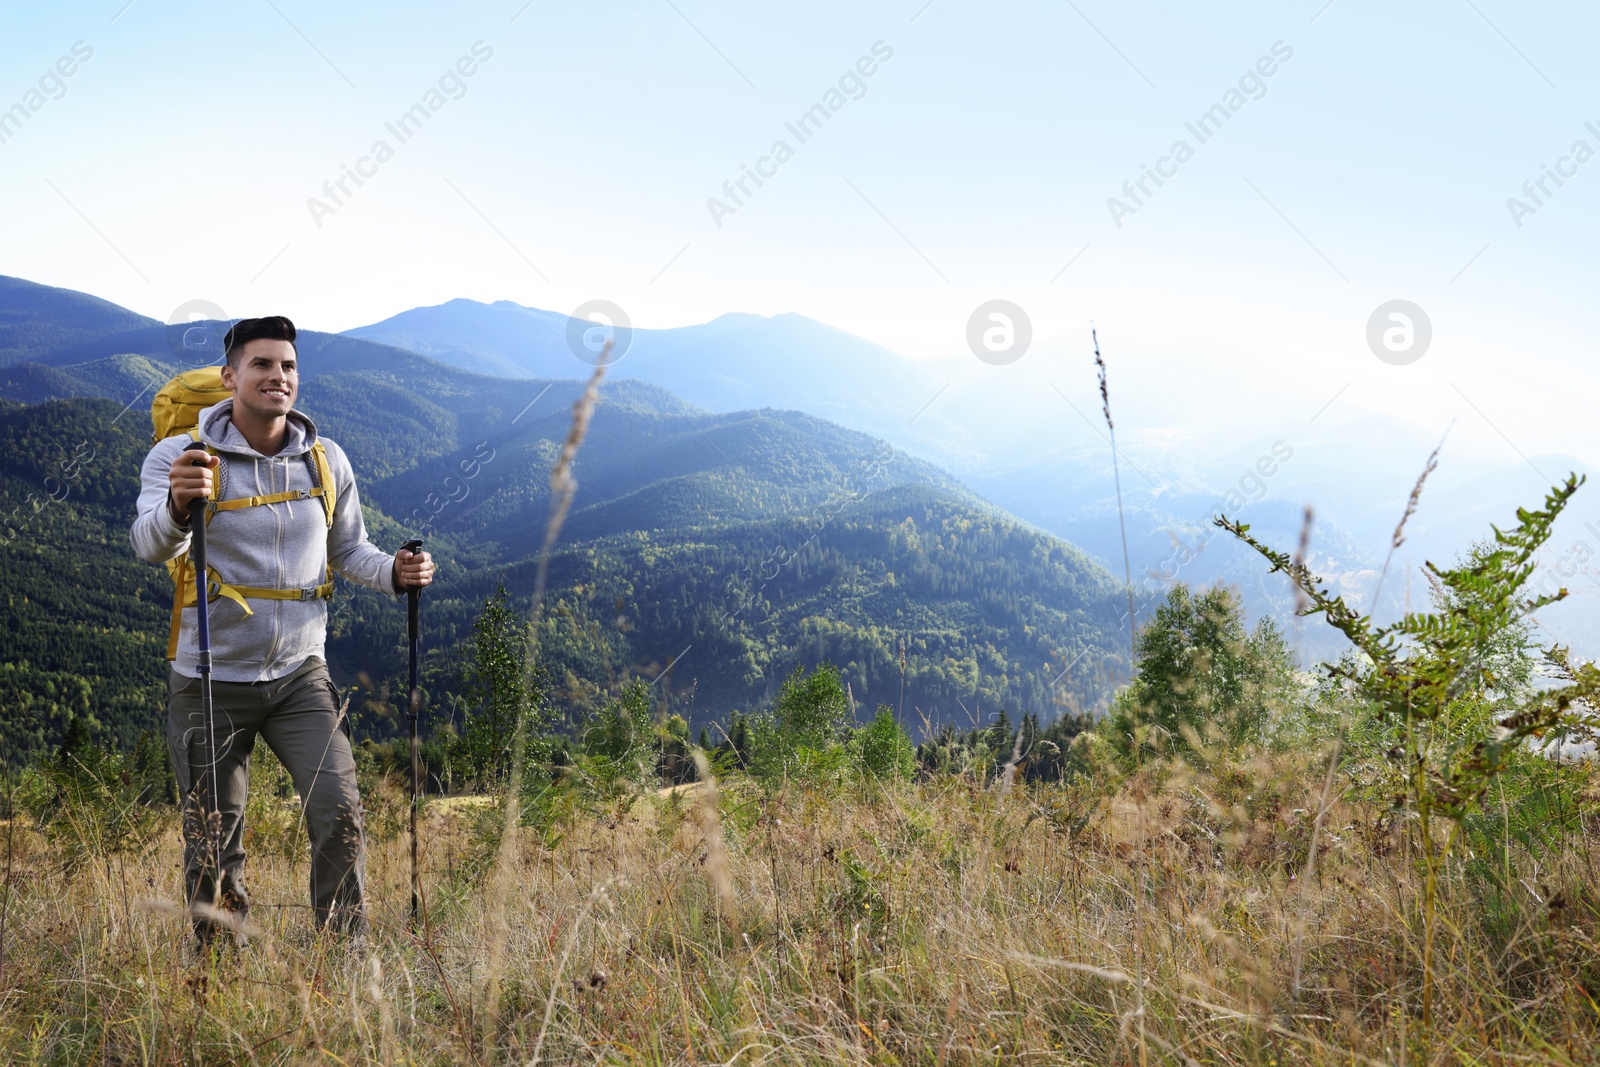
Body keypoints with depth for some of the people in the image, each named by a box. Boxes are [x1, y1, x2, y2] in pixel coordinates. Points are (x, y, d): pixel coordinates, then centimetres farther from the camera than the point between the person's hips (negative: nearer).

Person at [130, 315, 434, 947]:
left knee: (340, 813, -10)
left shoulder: (326, 461, 3)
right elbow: (151, 545, -26)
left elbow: (348, 550, 15)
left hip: (299, 676, 2)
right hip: (210, 681, -2)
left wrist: (396, 572, -7)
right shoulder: (180, 456, -9)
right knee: (214, 843, 6)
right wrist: (179, 504, -49)